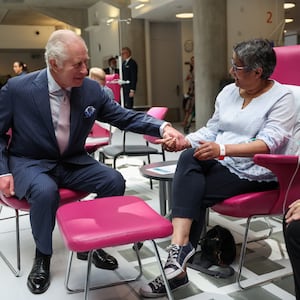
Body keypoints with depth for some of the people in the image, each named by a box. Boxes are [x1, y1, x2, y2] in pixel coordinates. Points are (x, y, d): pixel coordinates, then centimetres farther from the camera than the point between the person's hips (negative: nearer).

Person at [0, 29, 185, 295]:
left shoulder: (91, 89, -8)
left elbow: (125, 117, -4)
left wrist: (162, 126, -20)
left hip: (73, 162, 4)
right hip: (31, 163, -3)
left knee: (114, 181, -17)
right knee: (45, 191, -35)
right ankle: (42, 256, -6)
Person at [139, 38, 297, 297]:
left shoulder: (282, 98, -9)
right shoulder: (228, 91, 11)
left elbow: (268, 143, -22)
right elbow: (211, 130, 12)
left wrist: (222, 149, -34)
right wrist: (185, 141, -8)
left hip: (256, 172, -5)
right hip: (222, 164, 6)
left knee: (193, 194, -25)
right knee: (189, 157, -27)